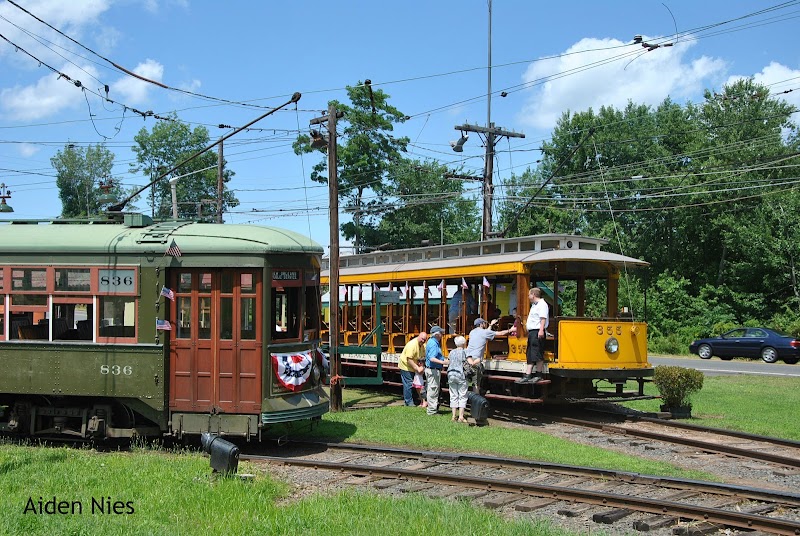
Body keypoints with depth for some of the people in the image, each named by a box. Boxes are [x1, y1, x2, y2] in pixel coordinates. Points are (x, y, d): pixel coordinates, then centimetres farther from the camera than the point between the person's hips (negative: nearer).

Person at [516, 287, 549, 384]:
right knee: (529, 355, 8)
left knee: (537, 354, -8)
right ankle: (527, 376, 9)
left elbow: (543, 318, -19)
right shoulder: (534, 305, 22)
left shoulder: (542, 304, -9)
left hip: (537, 332, -11)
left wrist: (541, 330, -27)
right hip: (532, 332, 11)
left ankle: (538, 375, -4)